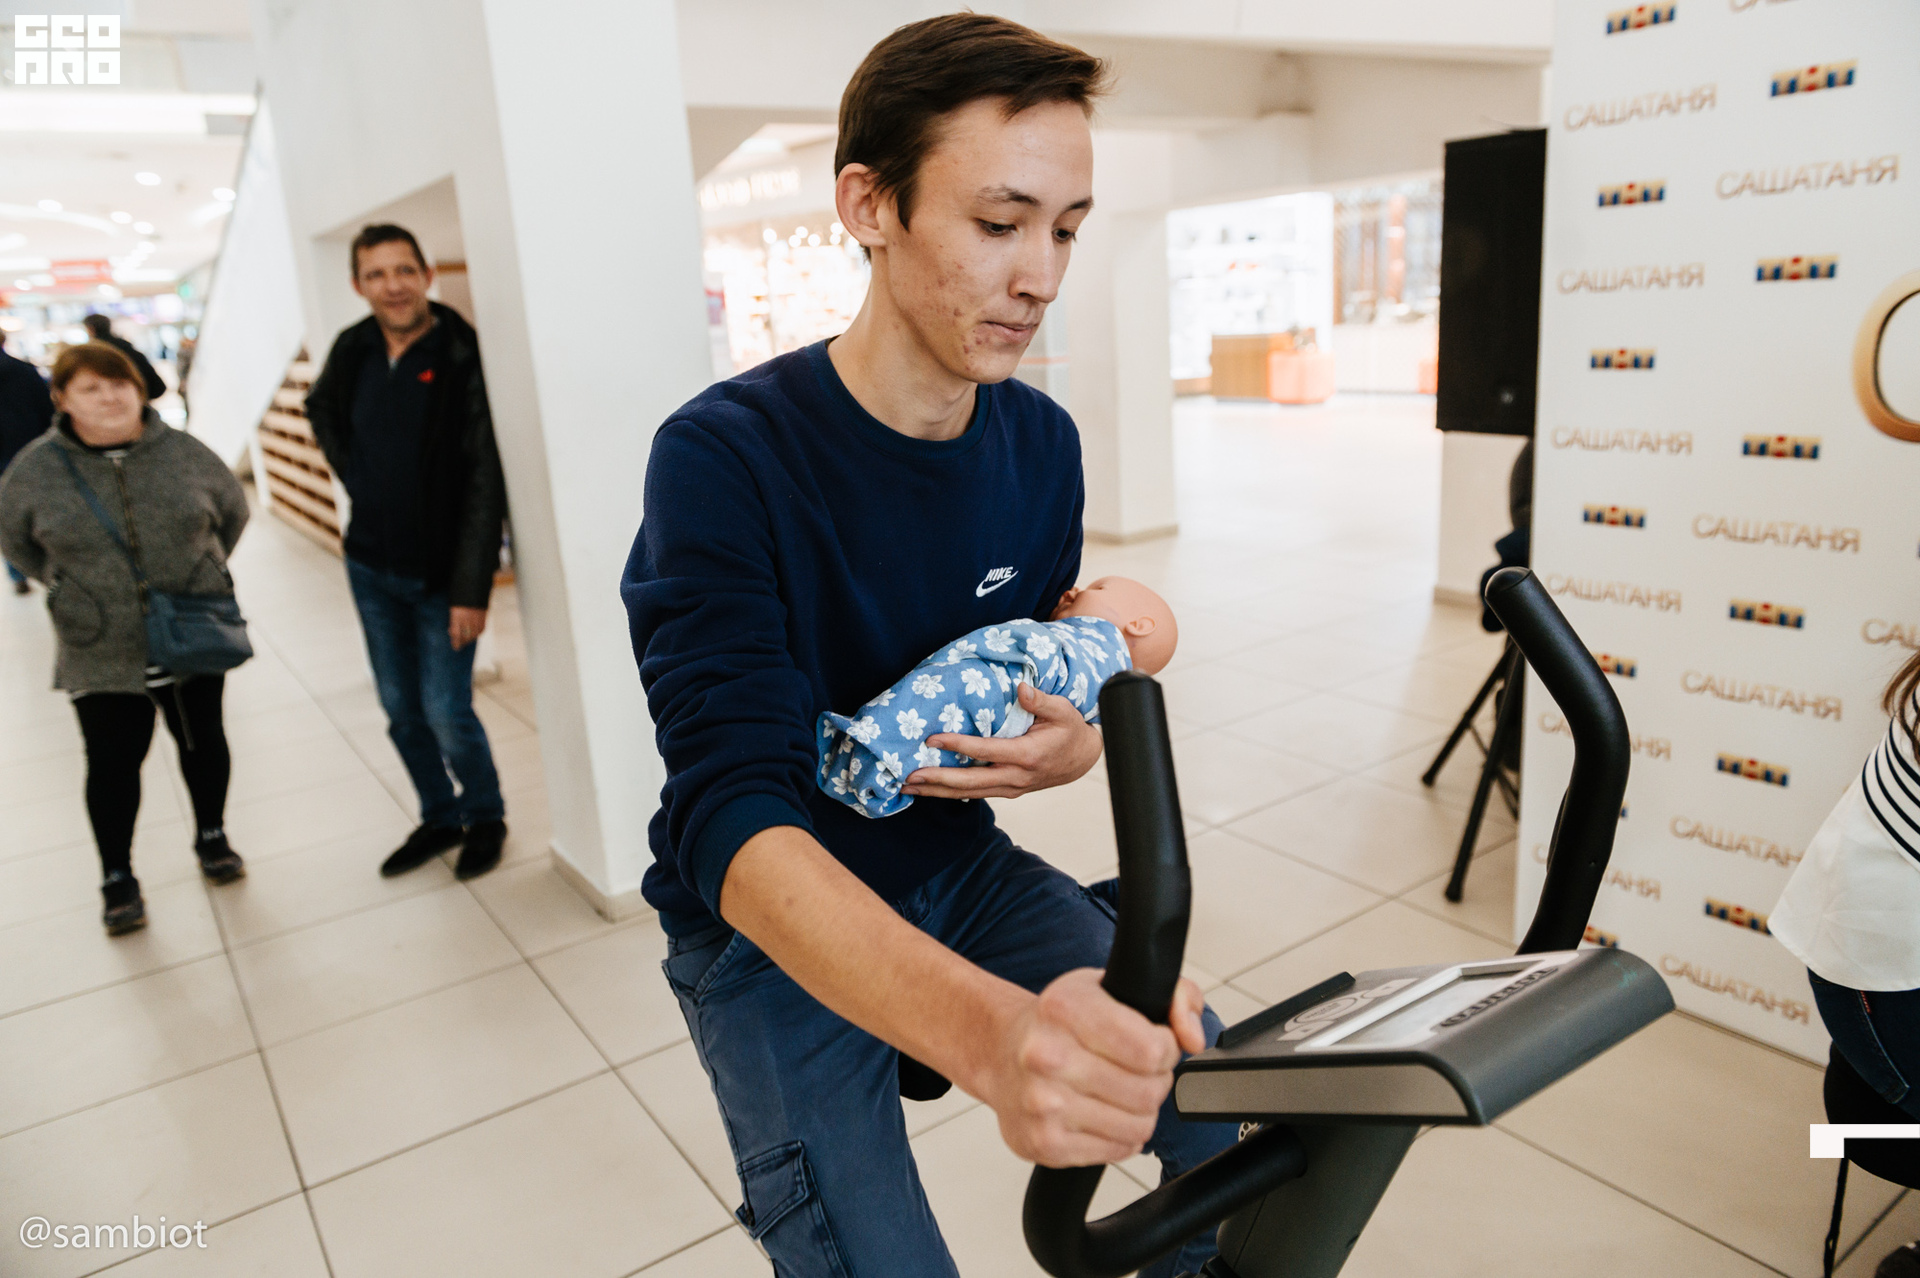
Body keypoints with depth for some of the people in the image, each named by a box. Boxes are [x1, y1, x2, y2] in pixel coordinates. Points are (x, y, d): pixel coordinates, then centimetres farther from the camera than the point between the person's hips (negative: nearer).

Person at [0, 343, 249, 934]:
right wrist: (72, 586, 5)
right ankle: (117, 880, 22)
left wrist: (200, 573, 8)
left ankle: (212, 838, 36)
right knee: (113, 763, 6)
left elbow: (233, 511, 11)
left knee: (204, 741, 14)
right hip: (101, 657, -1)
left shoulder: (183, 453, -4)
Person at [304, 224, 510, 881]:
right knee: (401, 710, 14)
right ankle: (439, 818, 33)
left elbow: (485, 482, -18)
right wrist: (355, 476, 10)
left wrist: (471, 588, -21)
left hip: (440, 574, -6)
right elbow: (321, 409, 25)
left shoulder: (461, 357, -16)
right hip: (371, 567, 6)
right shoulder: (352, 351, 1)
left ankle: (484, 818, 22)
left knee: (446, 712, -4)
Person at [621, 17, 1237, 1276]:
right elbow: (736, 820, -33)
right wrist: (991, 1030, -51)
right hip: (771, 924, -4)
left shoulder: (1041, 441, -6)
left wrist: (1074, 747, -17)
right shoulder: (725, 461, -24)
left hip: (957, 870, 5)